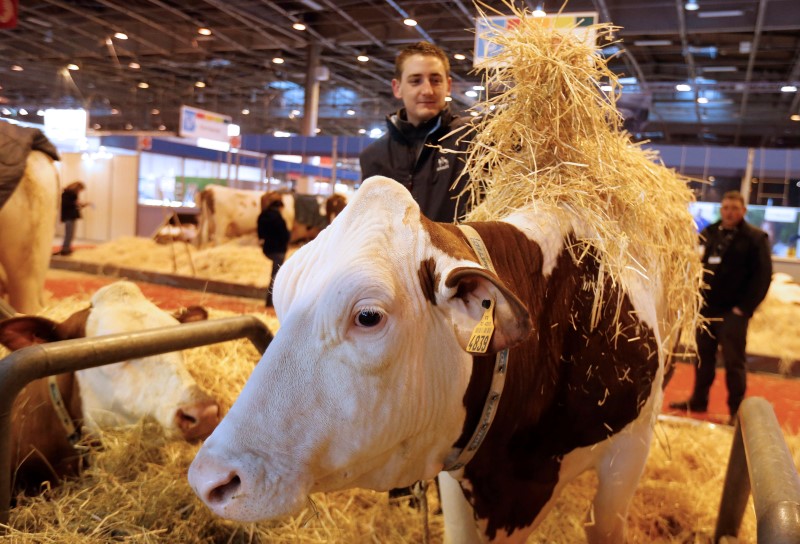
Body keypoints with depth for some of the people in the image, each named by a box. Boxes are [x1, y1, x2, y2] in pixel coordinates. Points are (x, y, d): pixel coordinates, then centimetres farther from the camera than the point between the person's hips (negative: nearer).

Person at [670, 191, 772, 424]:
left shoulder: (756, 238, -4)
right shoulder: (708, 233, 8)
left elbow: (763, 275, -8)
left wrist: (745, 307, -14)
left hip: (733, 311, -4)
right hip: (706, 307, 5)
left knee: (734, 362, 0)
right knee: (703, 357, 14)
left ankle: (737, 410, 11)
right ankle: (698, 400, 26)